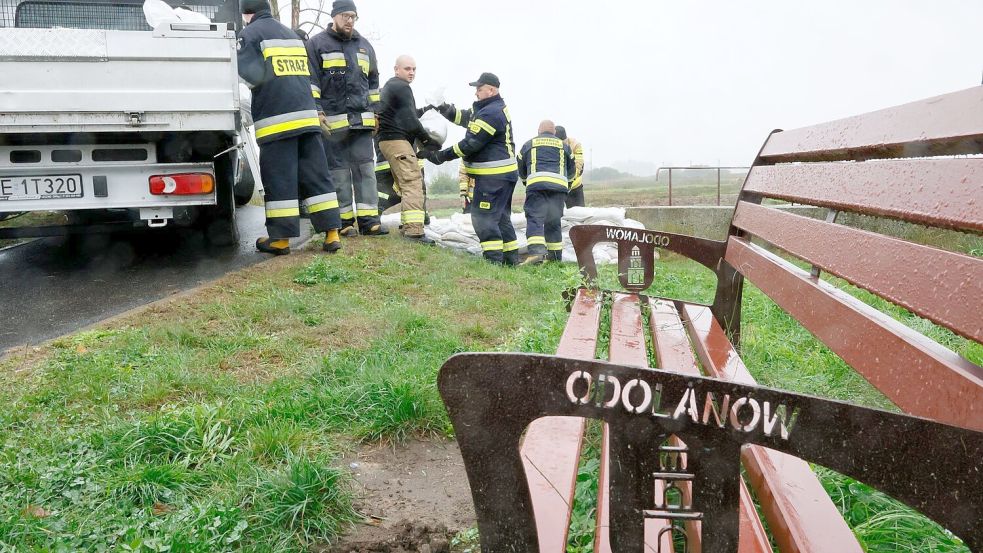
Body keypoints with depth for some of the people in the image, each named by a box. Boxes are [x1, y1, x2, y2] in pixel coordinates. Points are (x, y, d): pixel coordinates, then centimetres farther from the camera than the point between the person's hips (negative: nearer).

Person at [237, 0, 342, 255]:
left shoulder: (249, 34, 1)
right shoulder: (292, 34, 24)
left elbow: (251, 75, -10)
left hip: (275, 118, -6)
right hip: (306, 114, 6)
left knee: (279, 179, -2)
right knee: (315, 175, 5)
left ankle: (280, 238, 2)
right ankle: (331, 233, 2)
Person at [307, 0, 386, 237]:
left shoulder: (364, 46, 18)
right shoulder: (317, 44, 2)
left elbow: (373, 83, 23)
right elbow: (310, 81, -3)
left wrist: (375, 113, 18)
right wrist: (316, 112, -11)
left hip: (361, 120, 4)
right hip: (332, 121, -4)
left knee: (365, 168, 0)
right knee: (339, 171, 0)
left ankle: (368, 219, 1)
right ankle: (345, 221, 5)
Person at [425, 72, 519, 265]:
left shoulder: (491, 113, -17)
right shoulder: (496, 108, 16)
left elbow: (471, 143, -19)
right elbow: (465, 117, 20)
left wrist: (443, 156, -12)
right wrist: (446, 109, 4)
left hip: (493, 175, -11)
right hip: (505, 174, 11)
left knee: (483, 217, -7)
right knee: (501, 217, 16)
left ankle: (494, 258, -7)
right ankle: (511, 258, 20)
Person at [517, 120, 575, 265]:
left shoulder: (528, 144, 21)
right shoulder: (564, 146, 24)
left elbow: (521, 171, 28)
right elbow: (572, 170, 30)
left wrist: (526, 181, 48)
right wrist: (566, 181, 50)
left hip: (536, 183, -2)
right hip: (559, 185, 2)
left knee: (534, 218, -8)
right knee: (554, 221, 13)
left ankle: (536, 251, -29)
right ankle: (555, 256, 16)